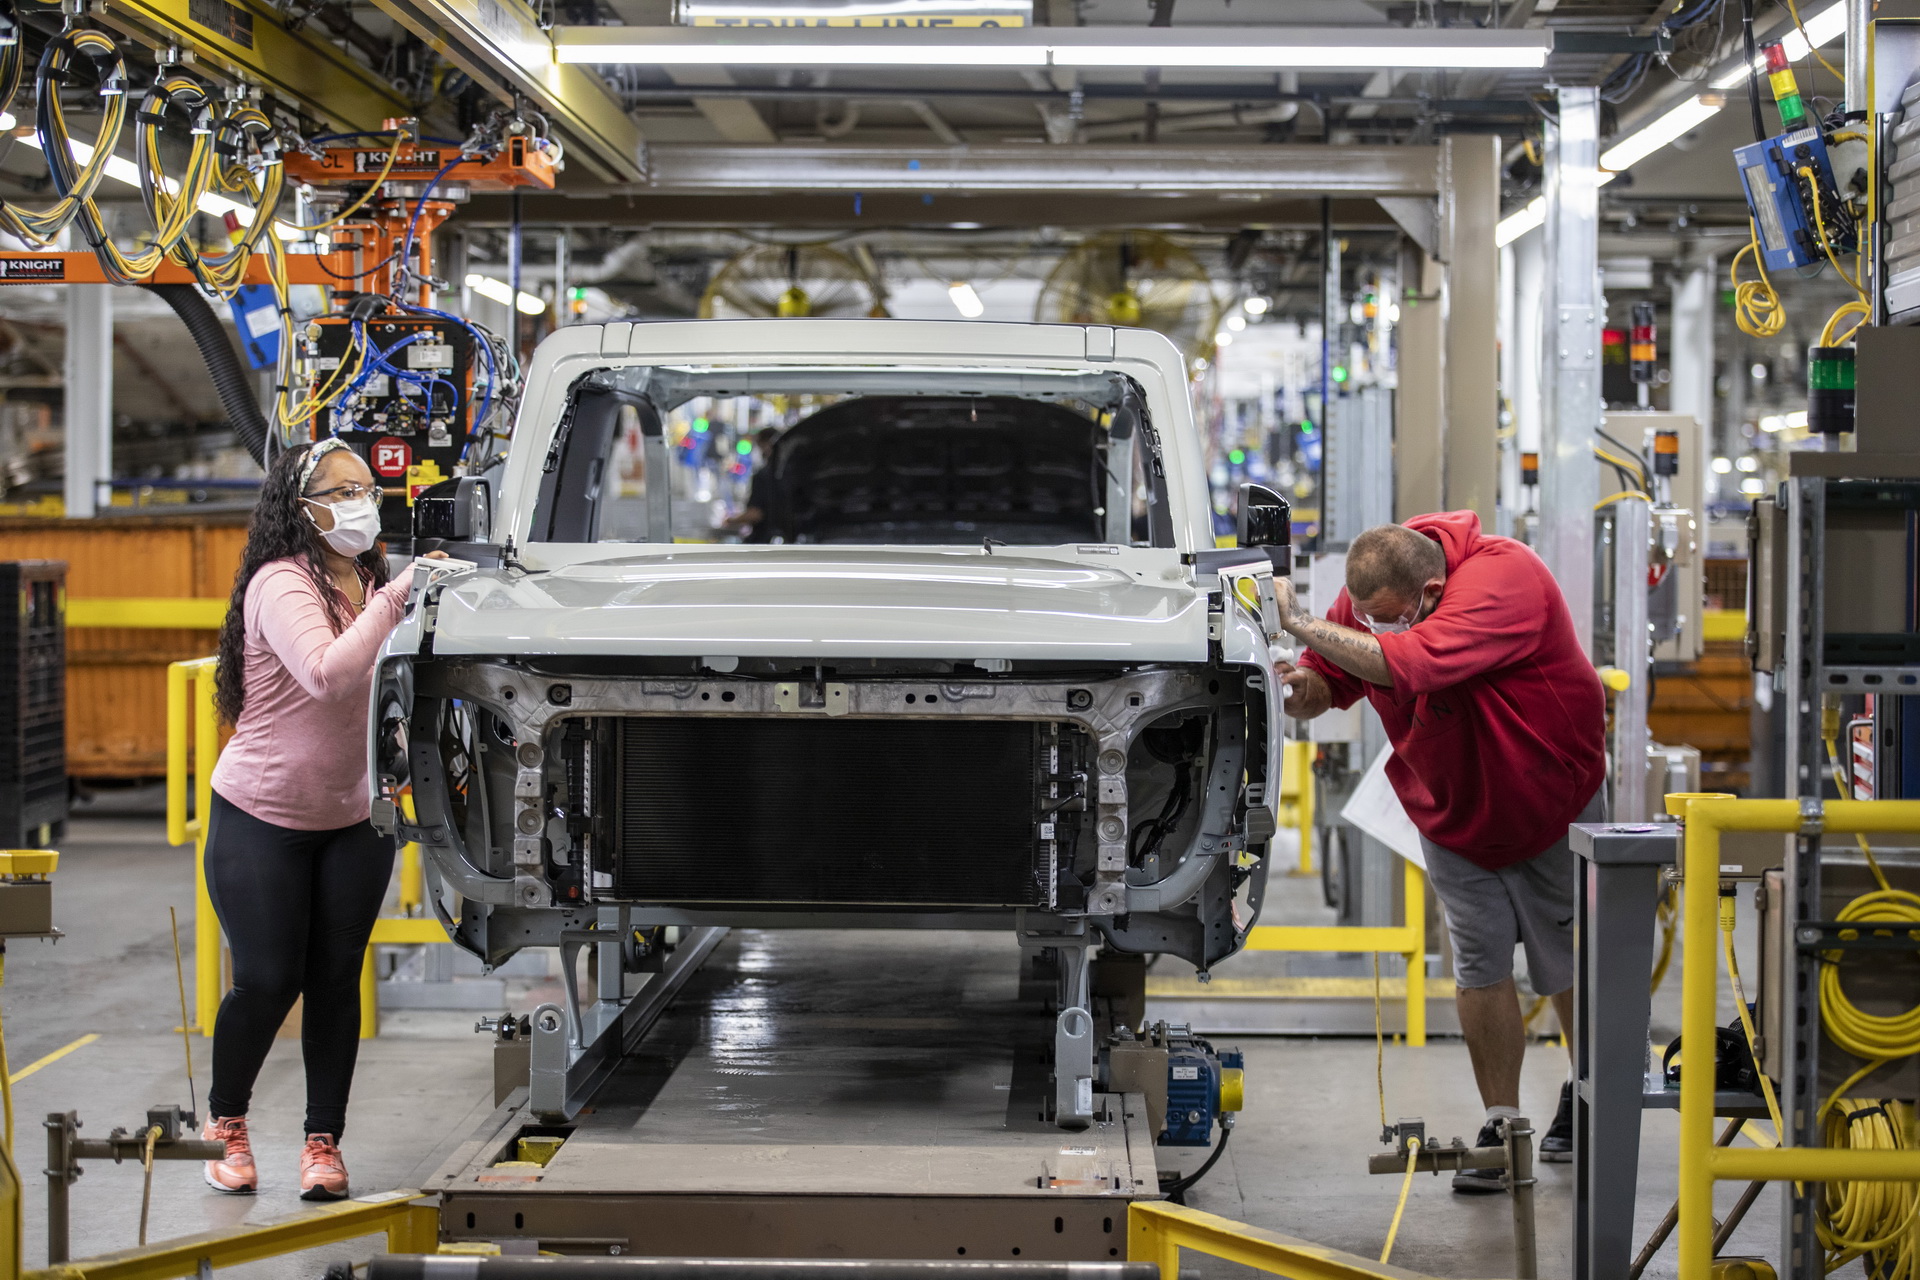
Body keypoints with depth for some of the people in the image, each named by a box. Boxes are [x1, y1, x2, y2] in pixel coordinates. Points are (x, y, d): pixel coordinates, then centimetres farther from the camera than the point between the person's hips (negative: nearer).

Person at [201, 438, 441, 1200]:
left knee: (336, 980, 3)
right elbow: (326, 676, -34)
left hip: (353, 821, 6)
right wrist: (395, 599, -35)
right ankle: (225, 1122, 22)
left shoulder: (366, 585, 6)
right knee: (268, 980, -3)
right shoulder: (281, 585, -17)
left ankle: (324, 1142, 12)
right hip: (260, 819, -6)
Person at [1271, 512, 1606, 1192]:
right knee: (1480, 963, 0)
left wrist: (1301, 623, -44)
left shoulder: (1502, 578, -36)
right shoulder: (1368, 595, -15)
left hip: (1553, 799, -4)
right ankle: (1501, 1124, 9)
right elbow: (1331, 679, -4)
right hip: (1450, 808, 4)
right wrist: (1301, 689, -29)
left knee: (1569, 962, 8)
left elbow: (1409, 665, -49)